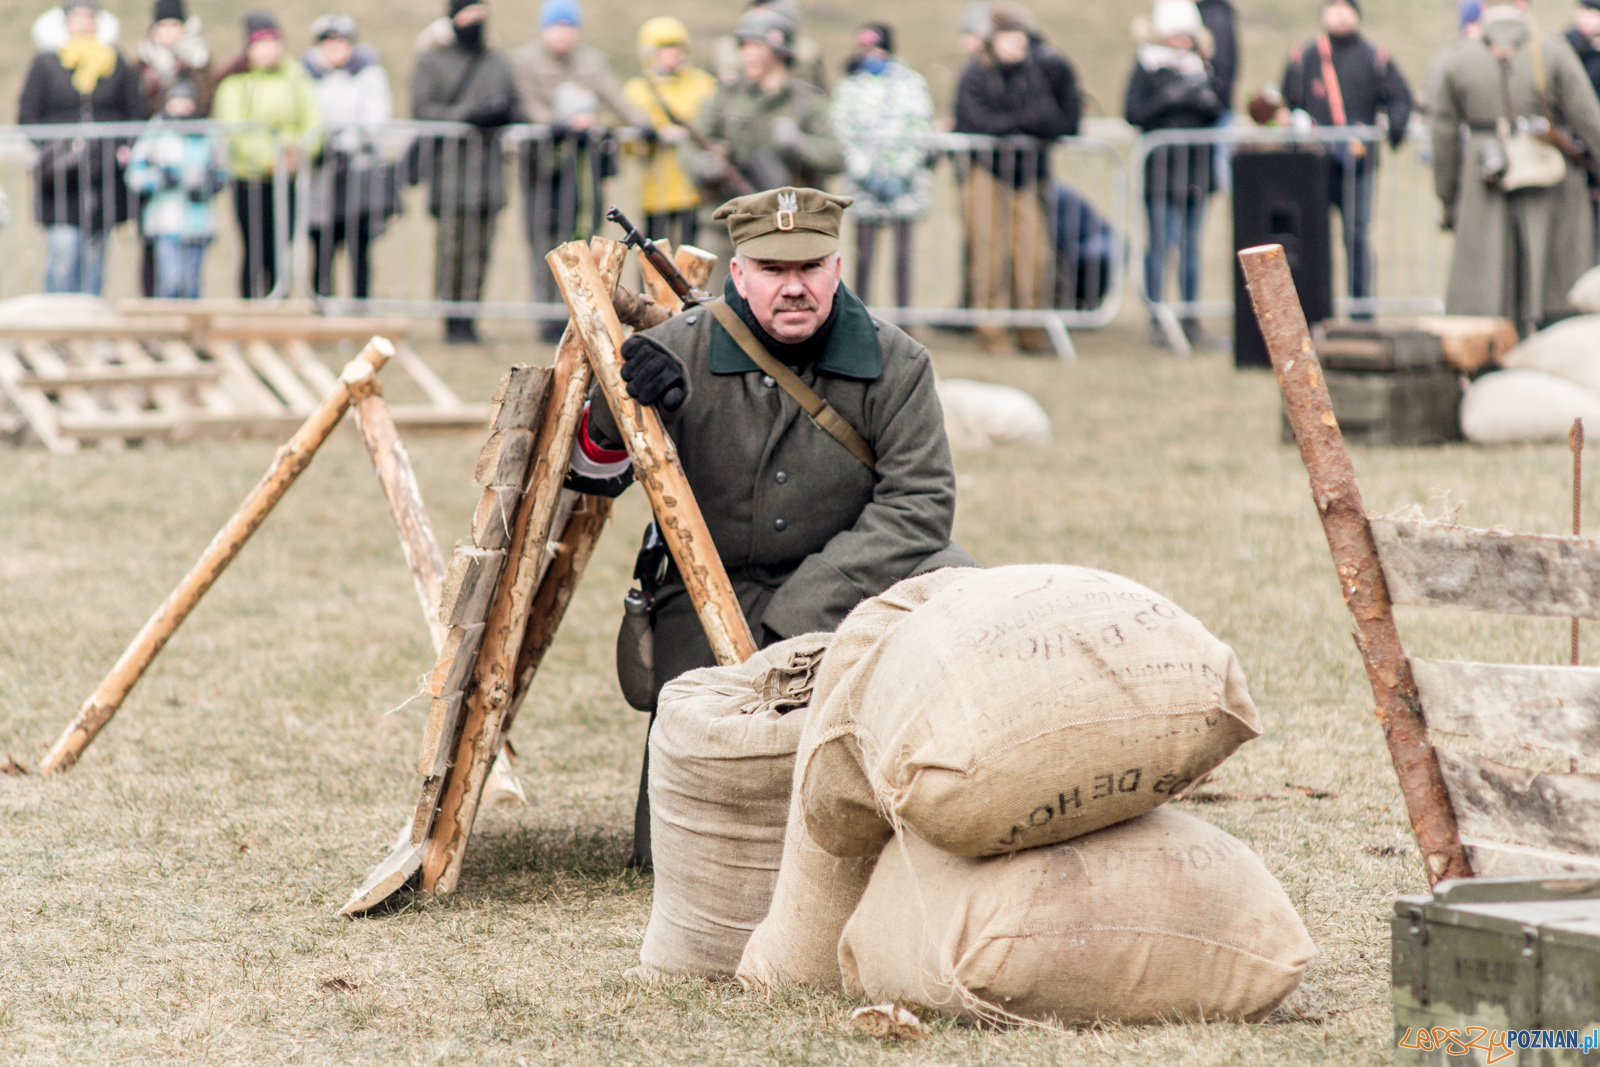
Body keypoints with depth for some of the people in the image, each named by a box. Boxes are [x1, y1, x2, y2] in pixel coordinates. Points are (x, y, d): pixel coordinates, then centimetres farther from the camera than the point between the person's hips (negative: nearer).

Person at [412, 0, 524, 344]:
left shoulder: (498, 64, 20)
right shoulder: (431, 61, 7)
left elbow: (517, 111, 20)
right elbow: (422, 109, -4)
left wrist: (505, 112, -4)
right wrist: (469, 114, -14)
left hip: (489, 161, 4)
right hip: (449, 159, -4)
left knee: (480, 248, 0)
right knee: (451, 245, -10)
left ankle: (468, 321, 3)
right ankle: (452, 320, -7)